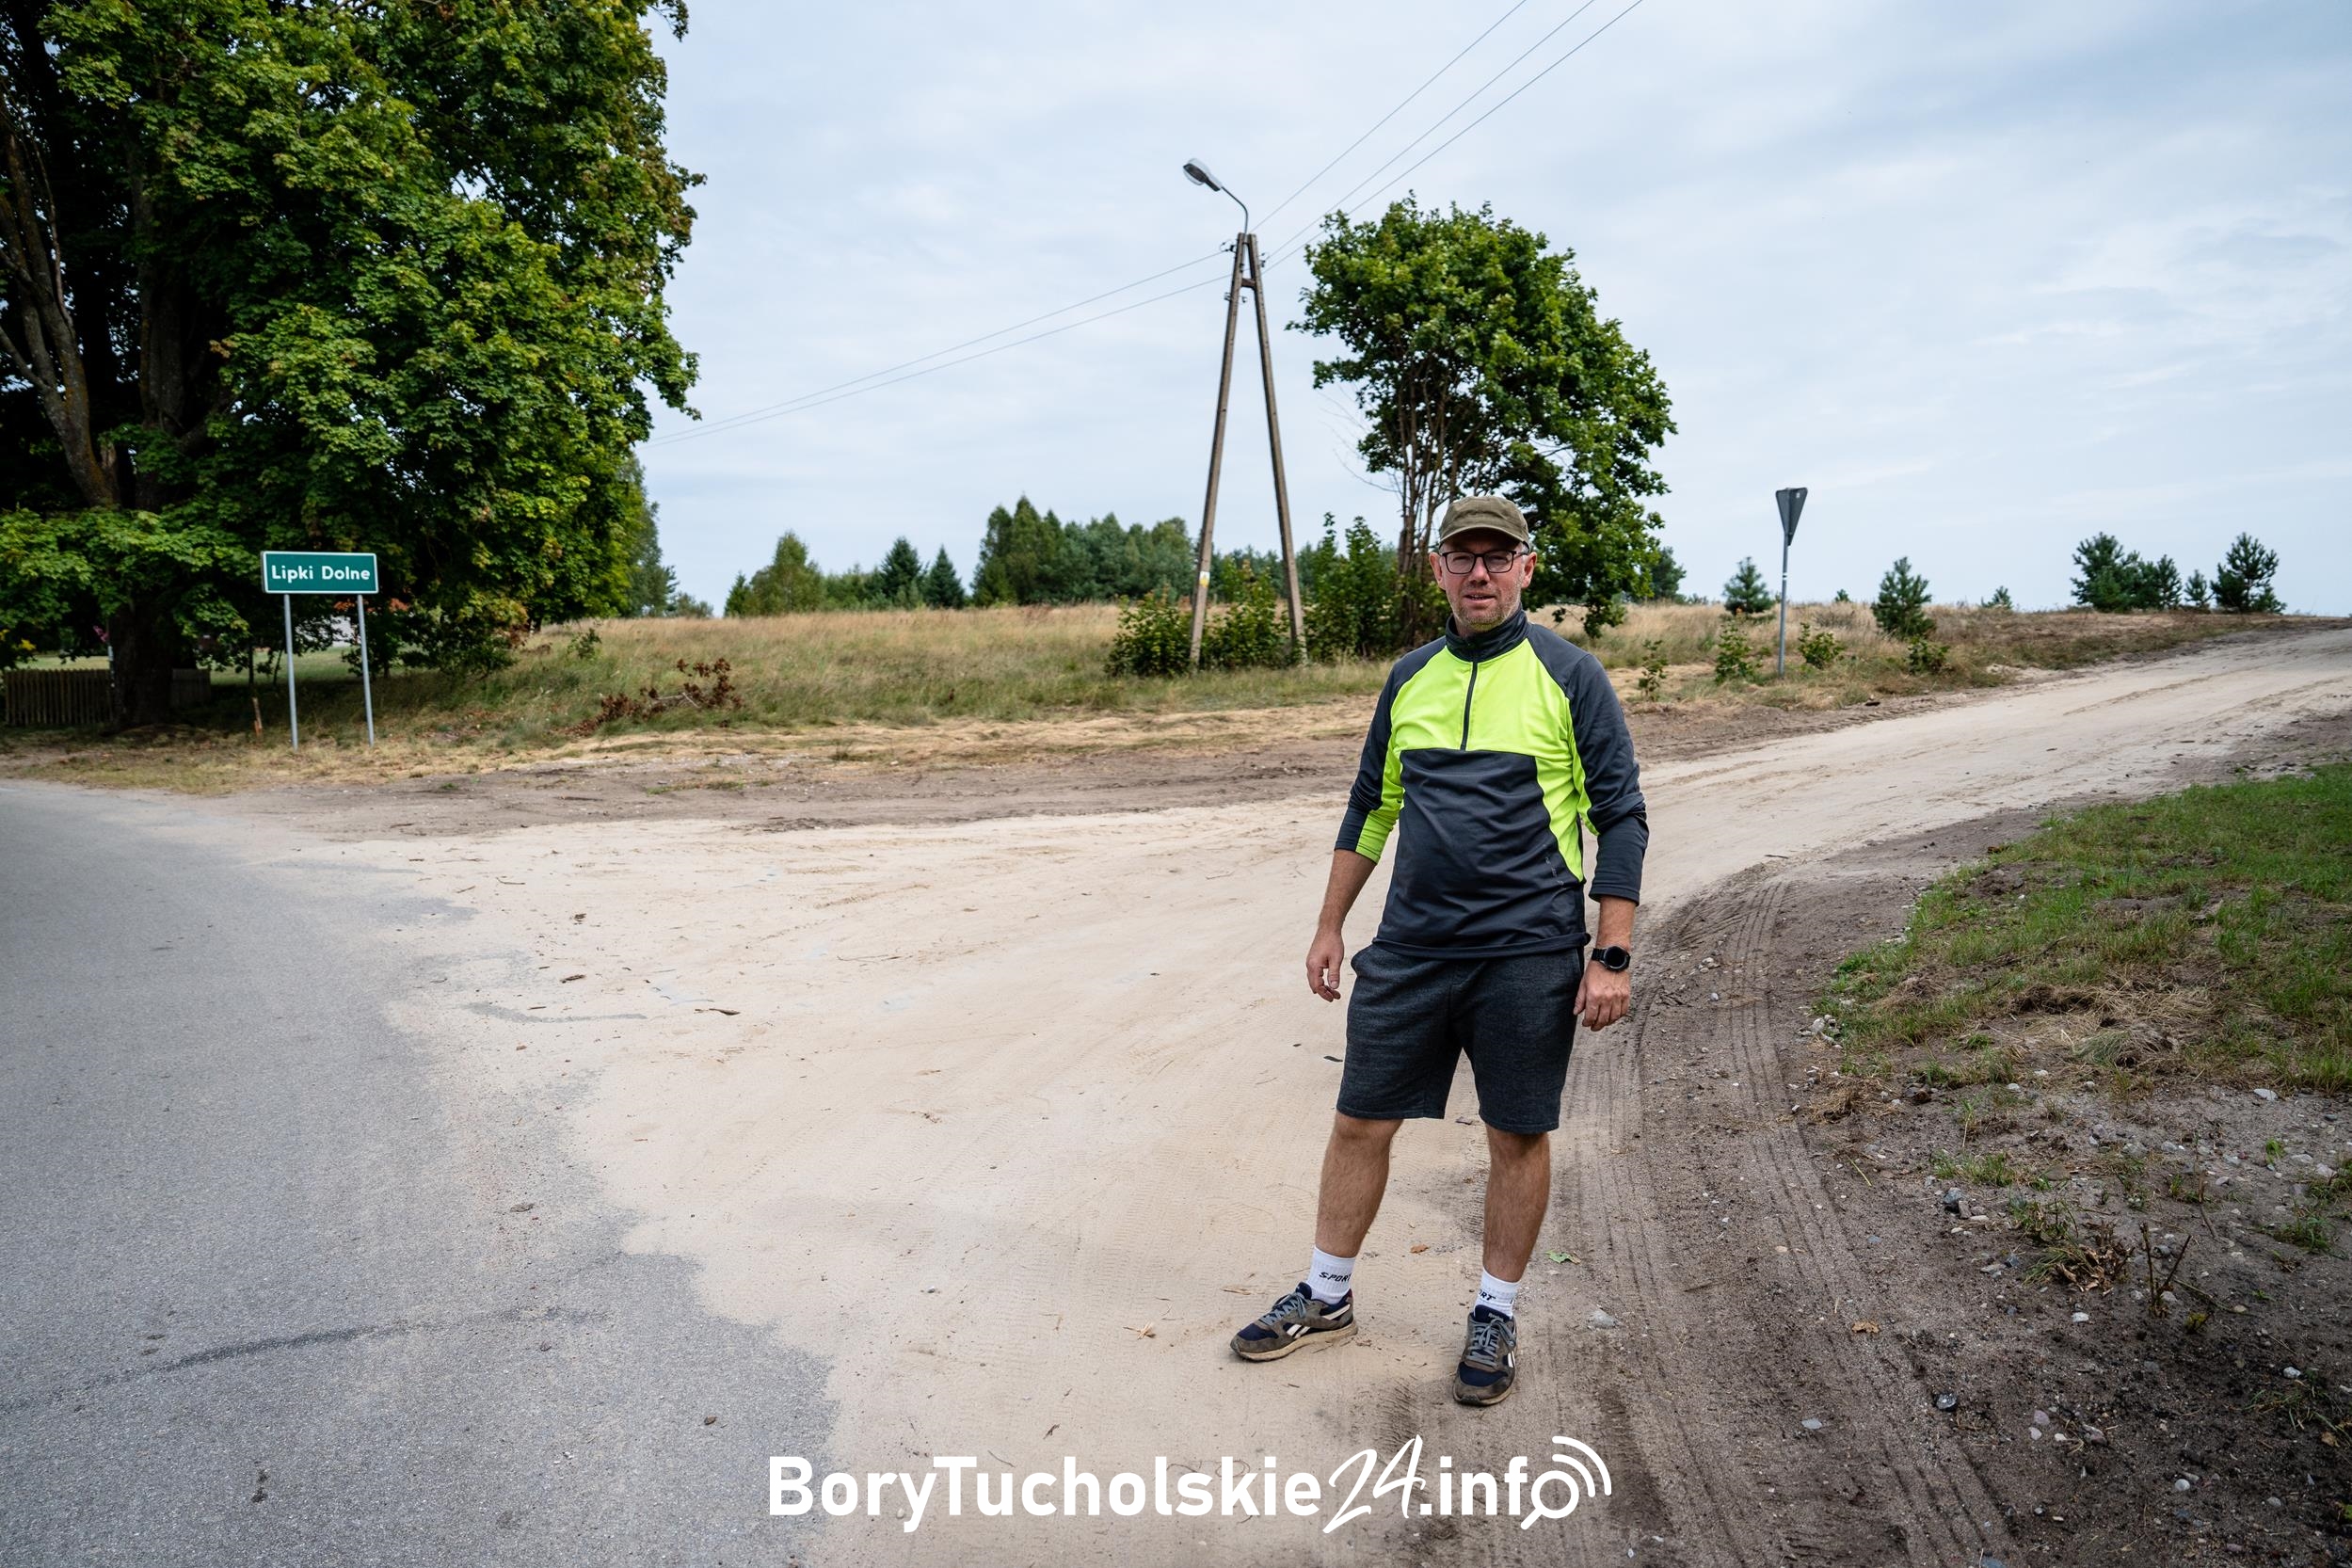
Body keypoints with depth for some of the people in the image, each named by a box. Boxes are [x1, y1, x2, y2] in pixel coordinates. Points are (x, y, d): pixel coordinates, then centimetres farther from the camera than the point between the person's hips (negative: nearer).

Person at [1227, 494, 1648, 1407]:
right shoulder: (1410, 679, 8)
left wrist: (1613, 957, -10)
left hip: (1527, 955, -3)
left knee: (1518, 1136, 9)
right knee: (1361, 1120, 9)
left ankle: (1496, 1315, 27)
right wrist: (1330, 927, 15)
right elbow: (1371, 808, 16)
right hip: (1410, 949, 4)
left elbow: (1622, 818, -4)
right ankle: (1327, 1298, 27)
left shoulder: (1569, 676, -4)